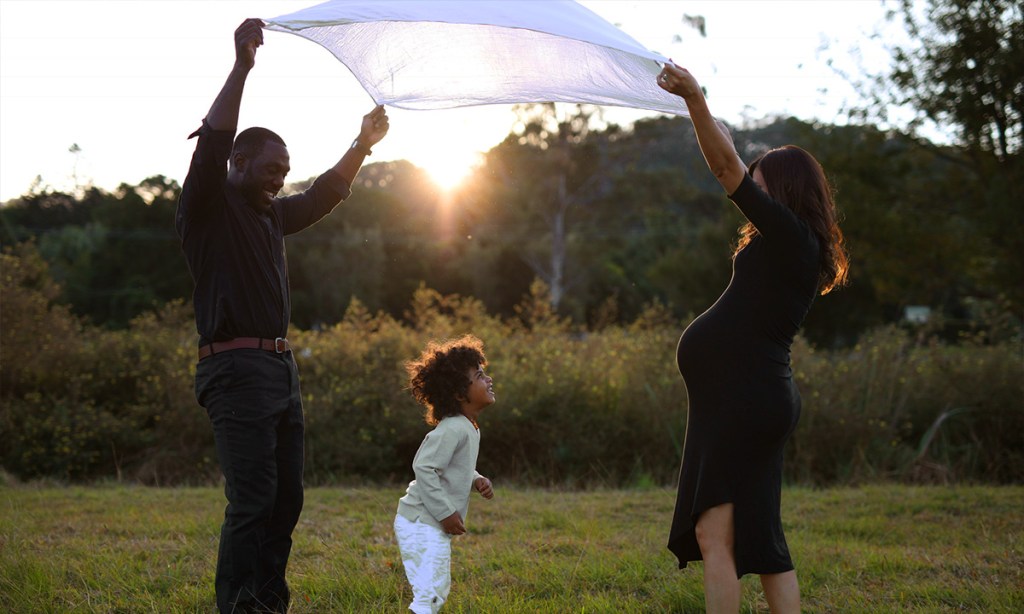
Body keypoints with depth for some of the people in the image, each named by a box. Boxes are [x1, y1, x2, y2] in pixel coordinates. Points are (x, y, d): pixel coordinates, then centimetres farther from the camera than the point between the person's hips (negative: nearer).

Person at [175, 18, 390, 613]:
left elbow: (324, 195, 31)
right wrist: (241, 68, -25)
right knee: (252, 501, -13)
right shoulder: (208, 207, -3)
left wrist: (362, 146, 20)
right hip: (237, 369, -9)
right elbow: (212, 145, -18)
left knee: (286, 498, 9)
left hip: (281, 368, 9)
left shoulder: (269, 216, 21)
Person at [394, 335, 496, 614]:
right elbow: (424, 467, -26)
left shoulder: (469, 428, 11)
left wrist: (477, 481, 5)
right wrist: (446, 513, -23)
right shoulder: (452, 429, -20)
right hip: (421, 525, -10)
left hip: (434, 526, 10)